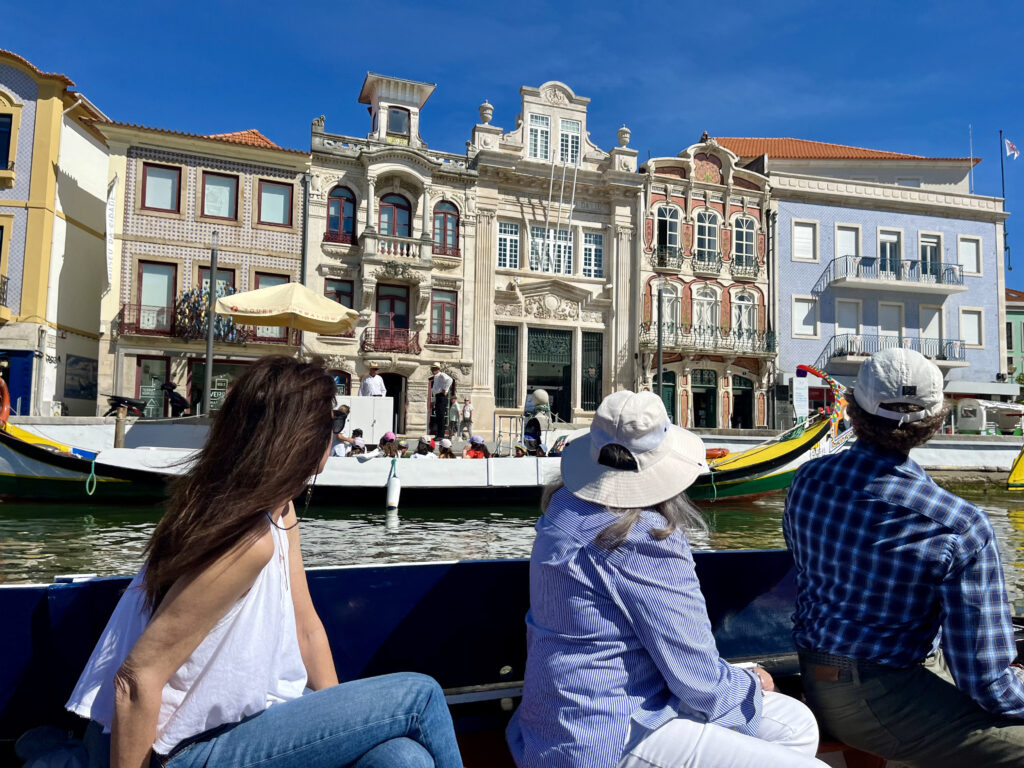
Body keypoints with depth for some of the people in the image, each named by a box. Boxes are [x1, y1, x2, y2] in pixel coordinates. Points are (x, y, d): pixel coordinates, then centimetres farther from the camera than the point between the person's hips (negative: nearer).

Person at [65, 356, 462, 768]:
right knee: (419, 696, -15)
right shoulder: (251, 543, -28)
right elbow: (137, 680, -25)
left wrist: (344, 725, 6)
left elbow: (306, 628, 6)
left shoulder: (279, 513, 1)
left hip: (249, 716, 8)